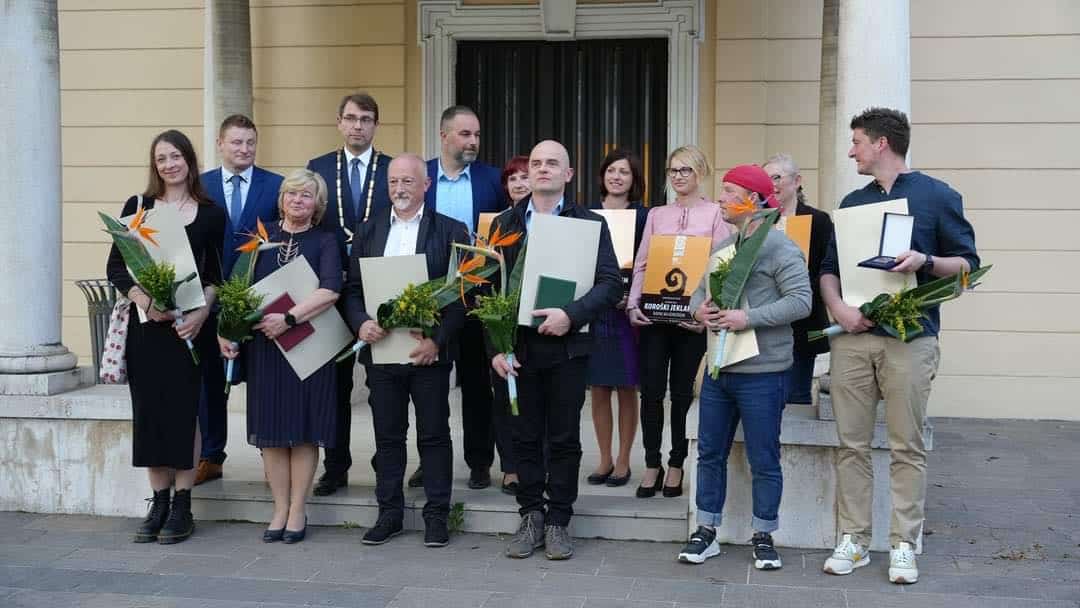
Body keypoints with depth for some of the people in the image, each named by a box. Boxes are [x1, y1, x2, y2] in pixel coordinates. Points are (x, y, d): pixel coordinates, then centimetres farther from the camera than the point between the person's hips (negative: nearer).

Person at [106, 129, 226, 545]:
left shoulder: (211, 214, 4)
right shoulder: (137, 207, 7)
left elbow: (215, 274, 3)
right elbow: (115, 265, 4)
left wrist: (202, 311, -14)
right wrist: (142, 298, -13)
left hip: (188, 323, -2)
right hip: (145, 323, 2)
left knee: (184, 410, 0)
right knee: (148, 411, 4)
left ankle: (182, 506, 7)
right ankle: (159, 503, 14)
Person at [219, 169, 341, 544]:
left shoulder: (324, 242, 2)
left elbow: (330, 291, -13)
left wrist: (289, 318, -21)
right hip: (264, 345, 3)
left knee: (304, 429, 2)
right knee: (271, 430, 5)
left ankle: (297, 511, 11)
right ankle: (280, 510, 14)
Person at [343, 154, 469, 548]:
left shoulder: (451, 232, 0)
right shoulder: (368, 231, 11)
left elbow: (461, 293, -5)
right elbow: (352, 289, 10)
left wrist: (437, 340, -15)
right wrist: (361, 323, -10)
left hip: (430, 350, -3)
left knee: (434, 435, 4)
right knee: (387, 436, 10)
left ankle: (437, 516, 13)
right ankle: (389, 514, 19)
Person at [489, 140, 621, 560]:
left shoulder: (590, 223, 2)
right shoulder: (504, 224, 8)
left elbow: (610, 283, -6)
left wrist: (572, 314, -21)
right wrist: (495, 347, -4)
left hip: (567, 347, -2)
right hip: (518, 348, 2)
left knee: (564, 439, 5)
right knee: (525, 437, 8)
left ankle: (558, 521, 16)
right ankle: (530, 517, 20)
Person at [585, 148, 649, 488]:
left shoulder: (642, 216, 0)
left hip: (626, 309, -3)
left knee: (626, 389, 4)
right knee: (598, 389, 6)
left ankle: (623, 462, 13)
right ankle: (605, 460, 17)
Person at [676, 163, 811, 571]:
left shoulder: (779, 247, -10)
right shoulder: (722, 247, 13)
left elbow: (801, 300, -18)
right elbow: (700, 291, 18)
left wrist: (748, 318, -22)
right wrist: (698, 309, -6)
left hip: (761, 373, -7)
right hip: (718, 368, 7)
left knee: (764, 461, 4)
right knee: (710, 453, 12)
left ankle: (763, 536, 18)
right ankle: (707, 531, 23)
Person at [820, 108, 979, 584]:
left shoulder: (937, 196, 2)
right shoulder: (853, 202, 16)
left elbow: (967, 264, 0)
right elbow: (828, 269, 15)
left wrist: (926, 262, -19)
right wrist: (838, 308, -4)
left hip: (910, 339, -4)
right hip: (852, 337, 4)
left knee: (907, 447, -1)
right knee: (851, 444, 4)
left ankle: (904, 545, 6)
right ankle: (853, 540, 12)